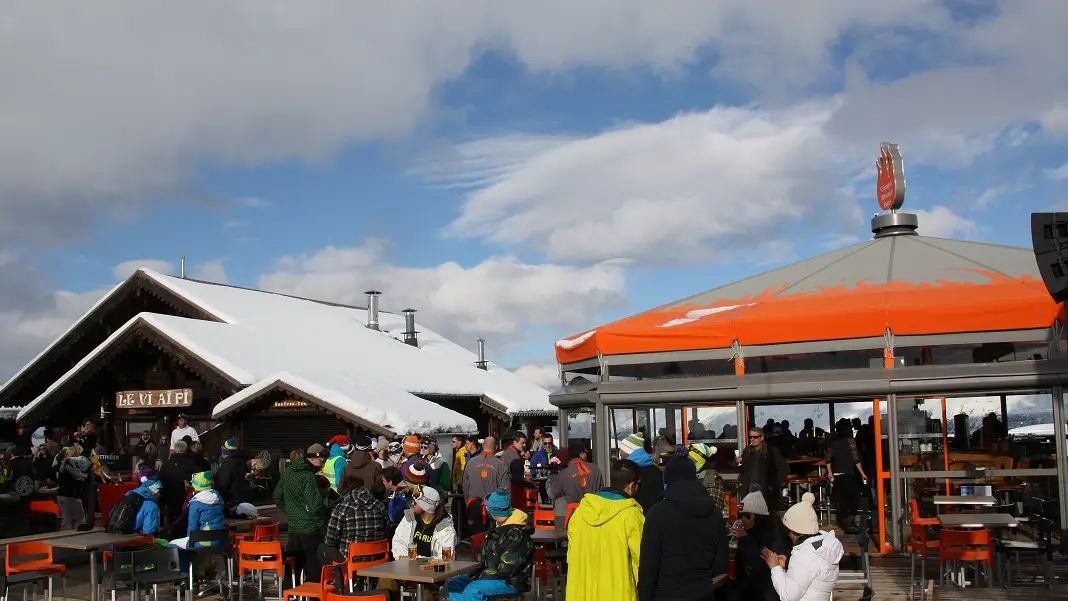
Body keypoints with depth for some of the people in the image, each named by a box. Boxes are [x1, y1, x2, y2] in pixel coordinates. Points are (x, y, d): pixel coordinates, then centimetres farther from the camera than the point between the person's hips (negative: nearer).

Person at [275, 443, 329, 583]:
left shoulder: (288, 471, 9)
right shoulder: (308, 476, -18)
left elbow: (277, 497, 19)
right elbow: (315, 505, -22)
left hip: (293, 528, 8)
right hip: (311, 529, -8)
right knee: (314, 568, -2)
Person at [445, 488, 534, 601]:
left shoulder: (517, 534, -19)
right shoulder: (498, 529, 14)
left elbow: (506, 568, -24)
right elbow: (484, 556, 21)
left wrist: (480, 576, -17)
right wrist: (476, 573, 4)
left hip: (510, 582, -10)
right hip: (491, 575, 10)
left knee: (472, 590, -32)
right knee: (452, 584, 1)